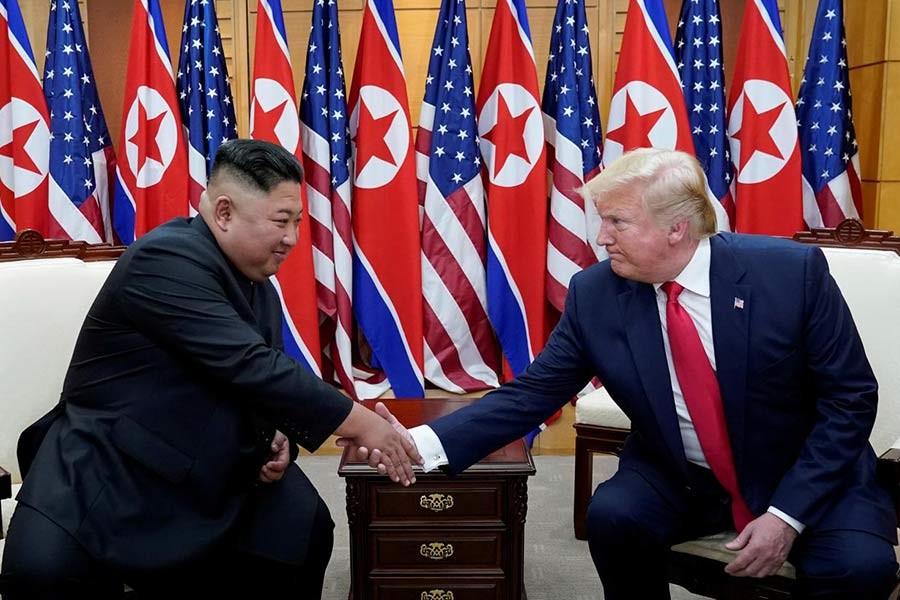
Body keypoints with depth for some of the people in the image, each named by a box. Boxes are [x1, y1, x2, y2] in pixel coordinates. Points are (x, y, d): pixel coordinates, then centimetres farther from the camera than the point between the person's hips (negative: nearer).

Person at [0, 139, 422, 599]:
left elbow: (261, 382, 15)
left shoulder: (259, 287, 6)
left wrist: (275, 439, -8)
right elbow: (248, 367, -29)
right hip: (108, 468, -7)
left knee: (304, 527, -12)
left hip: (208, 472, 7)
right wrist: (360, 424, -27)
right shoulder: (166, 258, -21)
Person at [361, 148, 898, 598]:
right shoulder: (595, 293, -13)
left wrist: (787, 514, -20)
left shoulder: (793, 271, -19)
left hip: (808, 477, -1)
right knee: (613, 516, -26)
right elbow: (533, 394, -10)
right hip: (678, 479, 2)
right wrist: (425, 442, -23)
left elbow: (850, 398, -13)